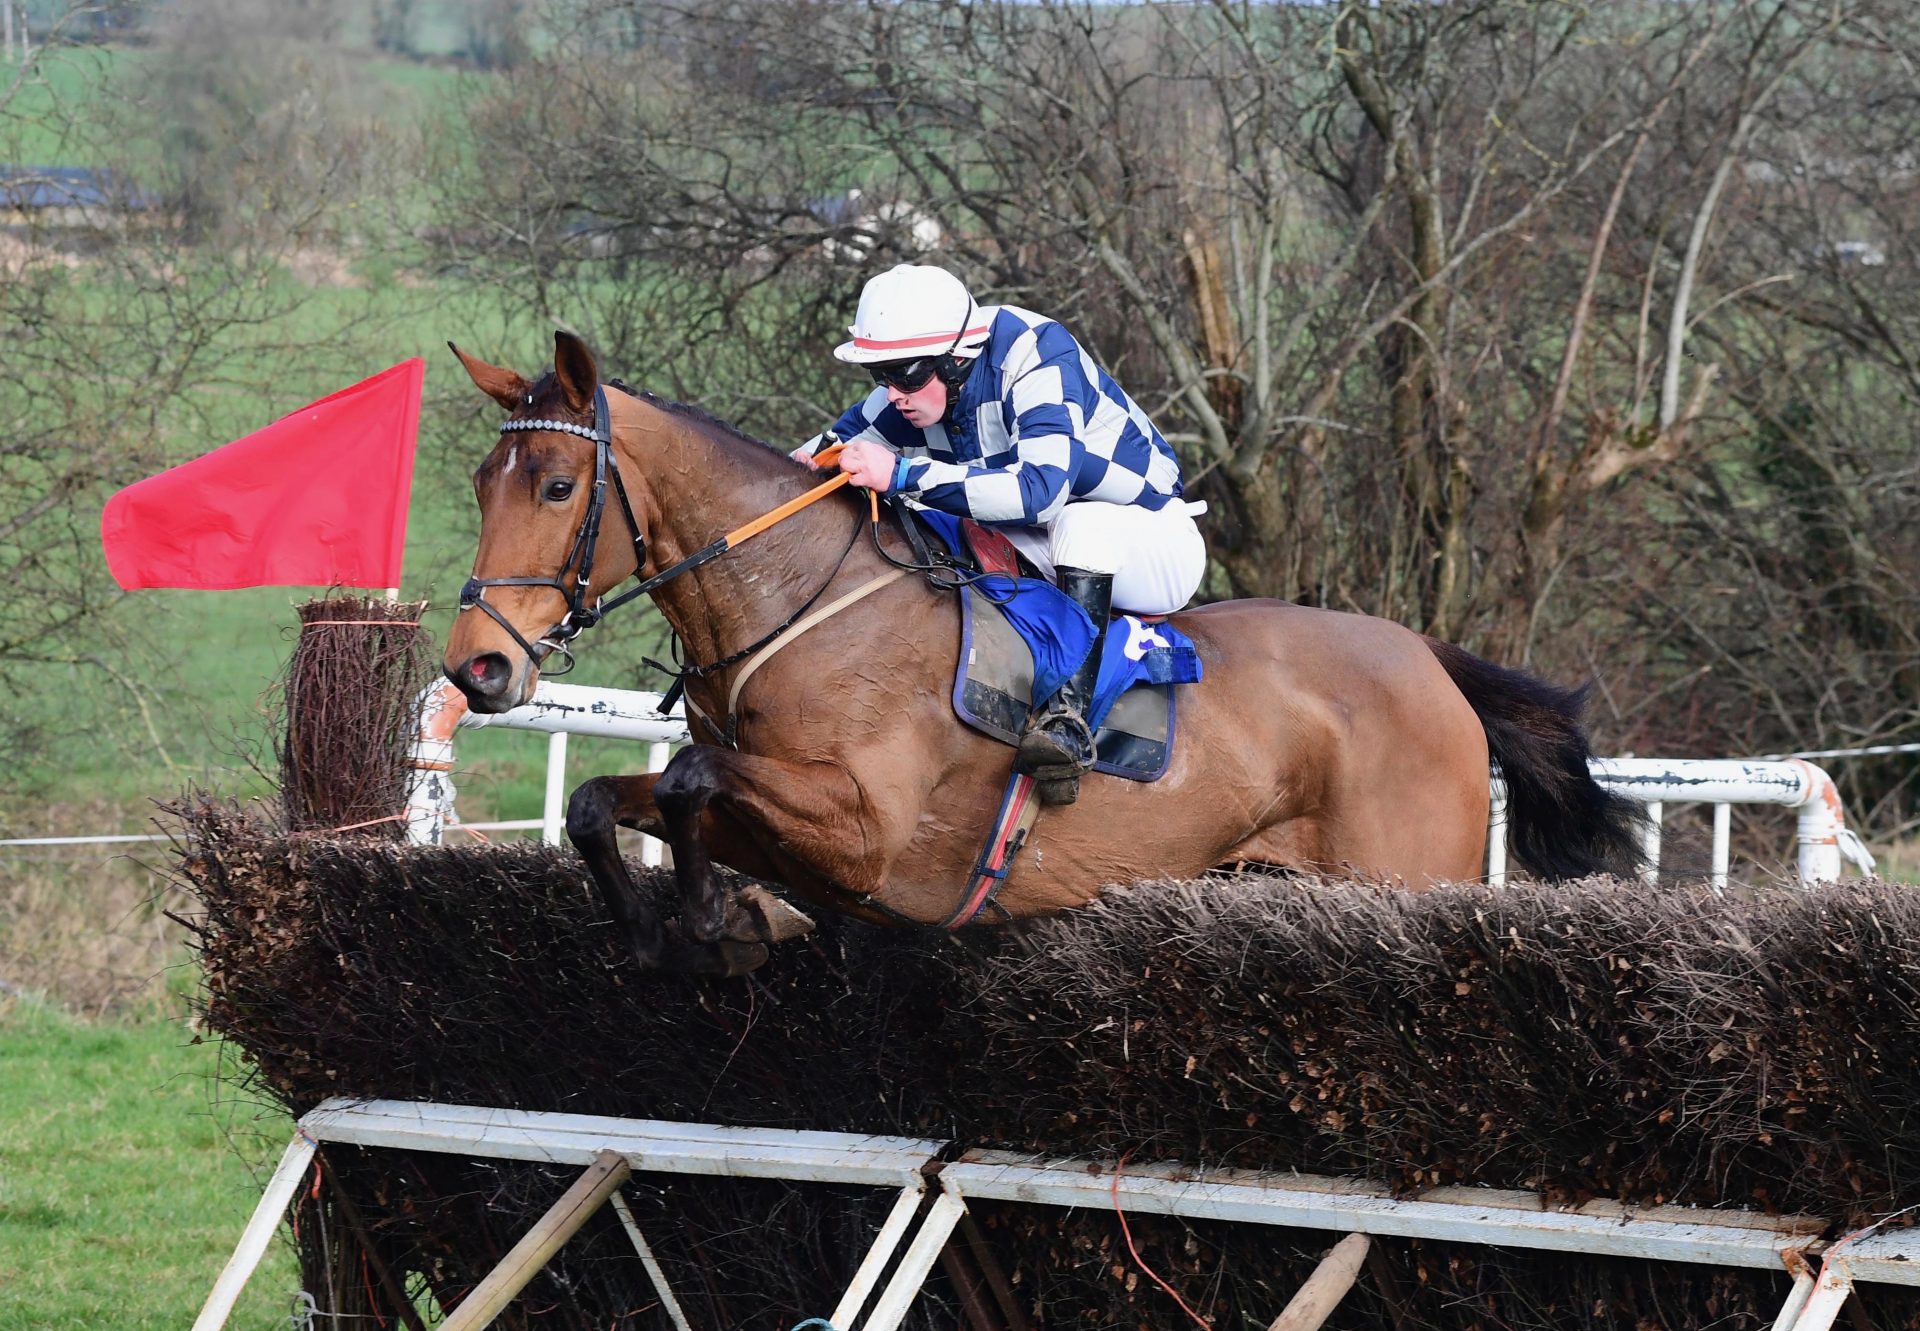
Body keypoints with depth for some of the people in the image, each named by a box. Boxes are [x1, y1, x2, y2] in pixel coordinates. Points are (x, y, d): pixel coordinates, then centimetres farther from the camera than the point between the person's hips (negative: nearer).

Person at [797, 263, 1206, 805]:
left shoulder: (1038, 357, -29)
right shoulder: (925, 381, -8)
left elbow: (1040, 490, -43)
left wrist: (904, 474, -45)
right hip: (1043, 557, 7)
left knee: (1085, 523, -40)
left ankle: (1071, 714, -43)